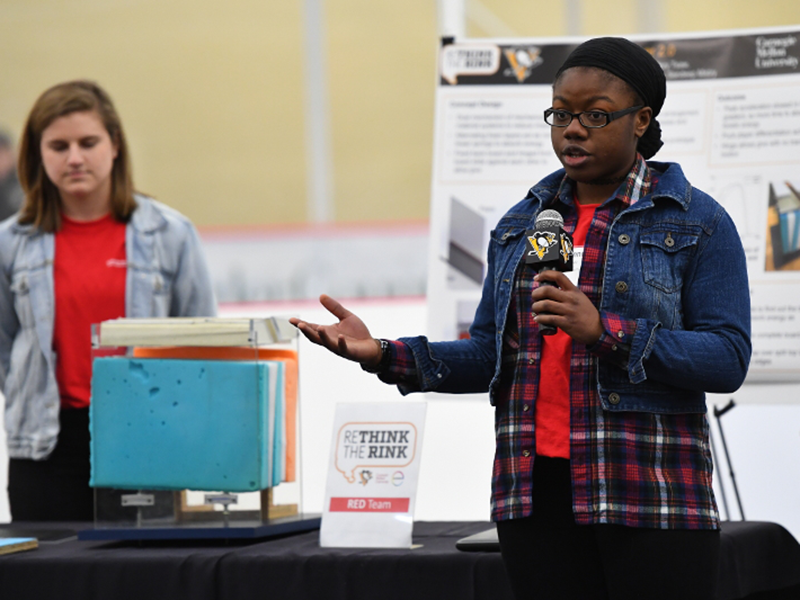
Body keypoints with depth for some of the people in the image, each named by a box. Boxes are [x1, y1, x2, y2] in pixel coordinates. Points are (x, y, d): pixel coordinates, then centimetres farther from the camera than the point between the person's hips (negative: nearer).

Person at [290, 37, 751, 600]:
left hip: (650, 495, -4)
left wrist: (606, 332, -20)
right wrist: (384, 356, -1)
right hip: (536, 492, 4)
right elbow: (490, 357, 14)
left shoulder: (697, 221, 0)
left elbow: (728, 357, -9)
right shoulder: (521, 224, 16)